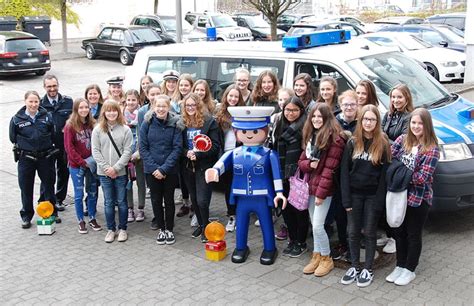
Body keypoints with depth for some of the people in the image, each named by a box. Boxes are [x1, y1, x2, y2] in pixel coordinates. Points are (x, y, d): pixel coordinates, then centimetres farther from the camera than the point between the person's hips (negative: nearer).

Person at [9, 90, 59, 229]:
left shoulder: (47, 116, -2)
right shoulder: (17, 119, -4)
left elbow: (53, 135, 6)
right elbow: (13, 138, 4)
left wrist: (47, 145, 1)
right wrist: (26, 144, 2)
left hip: (46, 156, 1)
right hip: (26, 158, -1)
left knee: (49, 185, 12)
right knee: (26, 187, 6)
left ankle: (52, 212, 28)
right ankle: (26, 216, 20)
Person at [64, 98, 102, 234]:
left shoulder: (92, 124, 3)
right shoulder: (70, 126, -9)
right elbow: (69, 147, -11)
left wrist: (95, 159, -5)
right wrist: (82, 162, -13)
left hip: (92, 165, 4)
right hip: (76, 165, -4)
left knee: (93, 192, 11)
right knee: (79, 194, 4)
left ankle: (92, 219, 25)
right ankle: (81, 221, 16)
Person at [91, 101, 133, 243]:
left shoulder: (125, 129, -3)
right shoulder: (97, 130, 2)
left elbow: (127, 151, -6)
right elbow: (95, 151, -1)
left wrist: (115, 168, -13)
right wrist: (106, 167, -10)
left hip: (120, 172, -1)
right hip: (104, 172, 1)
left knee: (121, 201, 7)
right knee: (108, 202, 9)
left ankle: (123, 229, 20)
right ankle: (111, 229, 20)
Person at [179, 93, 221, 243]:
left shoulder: (209, 122, -7)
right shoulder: (182, 123, 5)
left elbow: (215, 146, -10)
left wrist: (198, 154, -19)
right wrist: (187, 153, -14)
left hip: (204, 166, -4)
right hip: (188, 166, 5)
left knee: (202, 200, -8)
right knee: (194, 199, 14)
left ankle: (205, 227, 13)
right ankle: (201, 225, 32)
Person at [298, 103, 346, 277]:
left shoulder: (335, 138, -14)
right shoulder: (310, 136, 11)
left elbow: (329, 169, -18)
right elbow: (301, 161, 12)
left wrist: (321, 192, -18)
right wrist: (310, 164, -11)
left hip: (324, 189, -7)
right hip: (310, 186, 7)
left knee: (317, 225, -7)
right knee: (314, 224, 13)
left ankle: (326, 258, 12)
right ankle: (316, 256, 25)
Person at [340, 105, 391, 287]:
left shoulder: (383, 144, -6)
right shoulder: (352, 143, 0)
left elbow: (385, 173, -7)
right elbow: (344, 171, -1)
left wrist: (379, 200, -12)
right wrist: (346, 199, -7)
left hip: (372, 195, -2)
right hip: (354, 194, 2)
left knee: (369, 231, 6)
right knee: (353, 231, 8)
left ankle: (368, 269, 18)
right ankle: (354, 267, 22)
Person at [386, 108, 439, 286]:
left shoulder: (432, 149, -14)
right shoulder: (403, 139, 1)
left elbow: (422, 177, -19)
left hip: (419, 199, -4)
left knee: (413, 235, 9)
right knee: (399, 232, 15)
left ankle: (409, 270, 24)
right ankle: (400, 266, 31)